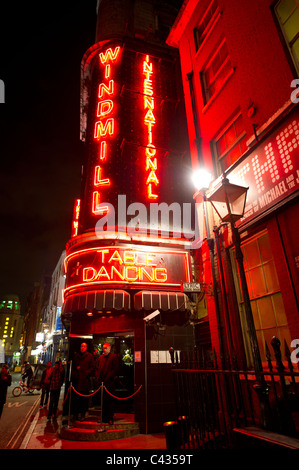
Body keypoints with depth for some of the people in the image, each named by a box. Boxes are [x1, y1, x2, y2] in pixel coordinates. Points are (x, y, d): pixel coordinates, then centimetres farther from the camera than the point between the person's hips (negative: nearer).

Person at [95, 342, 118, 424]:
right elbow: (97, 368, 16)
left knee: (109, 400, -1)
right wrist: (98, 378, 2)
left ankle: (110, 418, 8)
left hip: (109, 382, -5)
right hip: (101, 382, 5)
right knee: (102, 400, 10)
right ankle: (103, 418, 20)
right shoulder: (100, 357, 14)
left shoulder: (113, 357, -2)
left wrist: (107, 378, -13)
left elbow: (115, 369, -8)